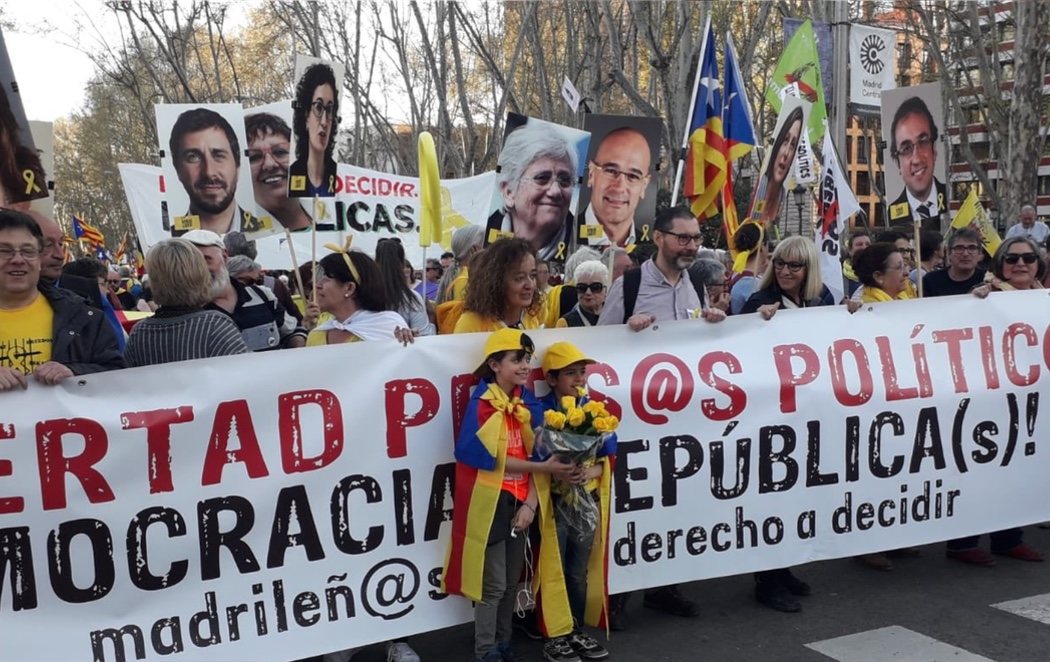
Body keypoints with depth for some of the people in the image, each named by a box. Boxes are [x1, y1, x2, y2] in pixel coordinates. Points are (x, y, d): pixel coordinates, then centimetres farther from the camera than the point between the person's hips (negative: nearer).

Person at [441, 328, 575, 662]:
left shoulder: (529, 403, 5)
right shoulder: (482, 403, -13)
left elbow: (540, 457, 2)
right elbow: (491, 458, -18)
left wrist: (531, 503, -9)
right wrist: (543, 467, -17)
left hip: (520, 502, 6)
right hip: (491, 502, -6)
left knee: (513, 580, 16)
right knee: (494, 583, 2)